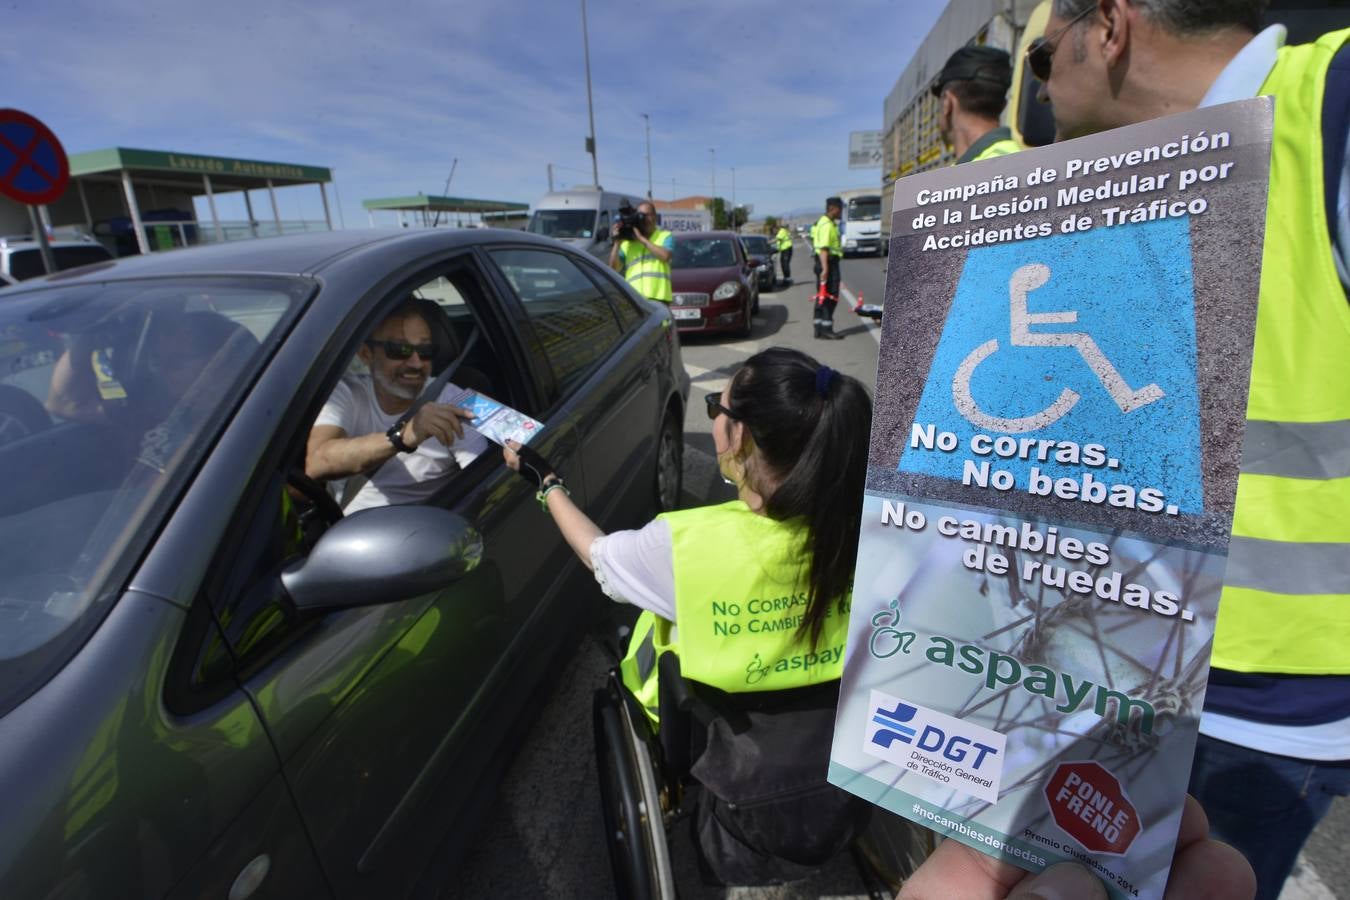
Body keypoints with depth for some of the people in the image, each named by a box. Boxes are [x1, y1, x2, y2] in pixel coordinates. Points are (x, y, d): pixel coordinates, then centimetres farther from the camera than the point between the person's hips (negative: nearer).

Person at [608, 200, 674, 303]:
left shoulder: (665, 236, 16)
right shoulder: (626, 243, 19)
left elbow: (665, 256, -6)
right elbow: (614, 268, 10)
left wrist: (641, 238, -2)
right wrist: (617, 243, 0)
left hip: (657, 298, -2)